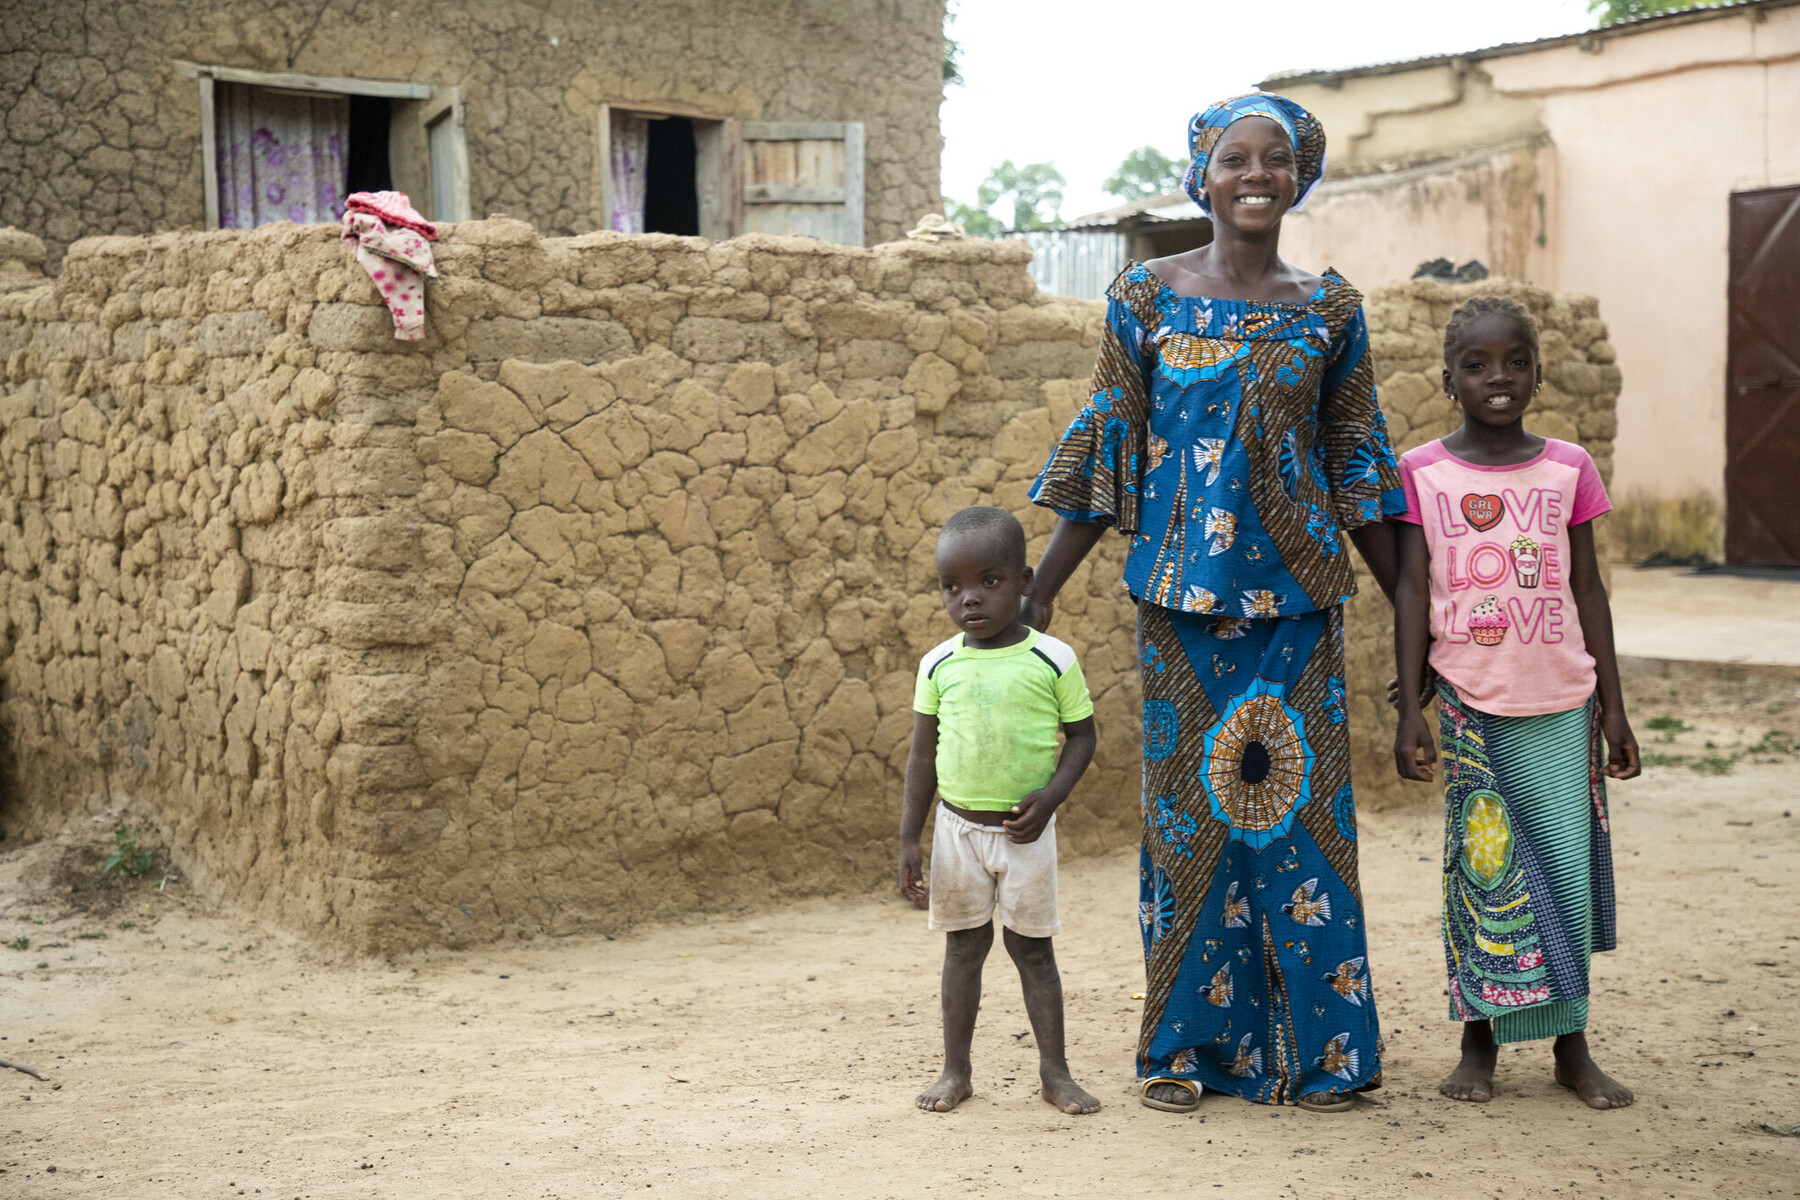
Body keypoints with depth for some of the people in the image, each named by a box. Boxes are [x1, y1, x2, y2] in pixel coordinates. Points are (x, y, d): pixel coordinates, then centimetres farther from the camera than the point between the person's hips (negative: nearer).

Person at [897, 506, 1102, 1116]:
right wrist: (909, 840, 2)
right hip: (958, 827, 2)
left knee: (1032, 947, 6)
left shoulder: (1052, 660, -8)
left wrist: (1049, 796, -16)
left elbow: (1082, 736, 0)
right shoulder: (939, 665, -2)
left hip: (1024, 830, -2)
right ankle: (956, 1070, 18)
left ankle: (1054, 1070, 15)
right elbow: (923, 755, 4)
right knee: (963, 947, 10)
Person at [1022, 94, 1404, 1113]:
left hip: (1297, 591, 1)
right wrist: (1035, 595, 0)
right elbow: (1107, 455, 4)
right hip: (1182, 590, 0)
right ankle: (1188, 1046, 17)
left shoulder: (1330, 309, 4)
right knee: (1188, 806, 5)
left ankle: (1320, 1048, 14)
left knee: (1301, 803, 2)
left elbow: (1357, 466, 9)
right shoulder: (1146, 297, 2)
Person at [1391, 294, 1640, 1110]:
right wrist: (1409, 710, -5)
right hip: (1469, 702, -1)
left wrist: (1613, 706, 7)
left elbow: (1587, 590, 8)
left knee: (1569, 872, 2)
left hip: (1561, 703, 2)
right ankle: (1479, 1042, 14)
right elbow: (1413, 594, 0)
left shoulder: (1569, 469, 5)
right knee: (1481, 869, 3)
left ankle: (1572, 1045, 13)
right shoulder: (1422, 474, 0)